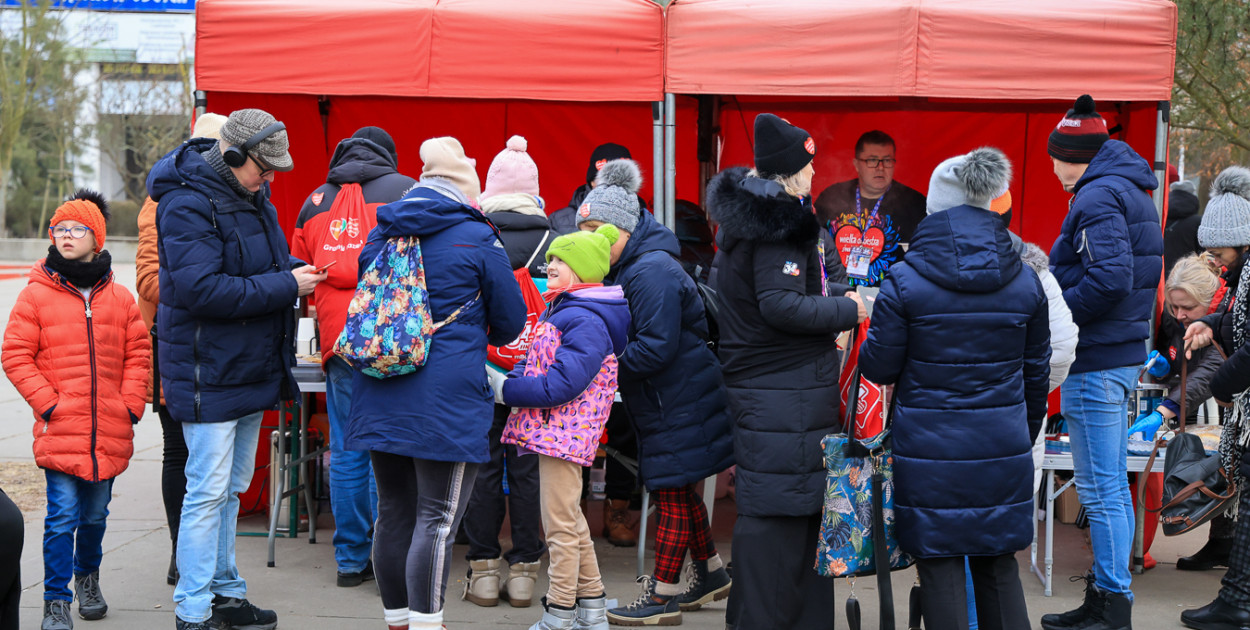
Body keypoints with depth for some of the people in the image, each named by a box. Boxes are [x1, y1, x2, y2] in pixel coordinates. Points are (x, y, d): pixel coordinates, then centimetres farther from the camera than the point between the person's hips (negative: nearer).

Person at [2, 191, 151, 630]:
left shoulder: (119, 297, 7)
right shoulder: (36, 295, -1)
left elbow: (138, 352, 11)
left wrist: (131, 404, 1)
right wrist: (47, 403, -9)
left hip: (109, 435, 3)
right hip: (59, 432, -3)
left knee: (95, 515, 15)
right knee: (63, 516, -8)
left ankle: (87, 576, 38)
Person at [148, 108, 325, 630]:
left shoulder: (251, 195, 10)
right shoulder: (187, 205, -19)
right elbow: (203, 289, -27)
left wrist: (294, 270, 2)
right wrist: (285, 284, -22)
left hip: (250, 366, 9)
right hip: (209, 372, -9)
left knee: (232, 486, 16)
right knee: (209, 491, -6)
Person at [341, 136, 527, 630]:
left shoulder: (381, 234, 11)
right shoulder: (477, 240, -5)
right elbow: (510, 321, 5)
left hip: (379, 393, 6)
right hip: (446, 399, -6)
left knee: (393, 511, 12)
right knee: (437, 519, -3)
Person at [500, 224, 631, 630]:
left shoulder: (587, 321, -17)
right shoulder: (560, 311, 16)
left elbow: (562, 384, -24)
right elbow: (534, 363, 20)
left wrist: (508, 391, -17)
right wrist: (510, 381, 1)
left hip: (563, 431, -11)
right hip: (552, 429, 11)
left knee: (560, 525, -4)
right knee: (571, 521, 17)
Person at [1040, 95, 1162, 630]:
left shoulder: (1096, 198, -15)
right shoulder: (1130, 191, 17)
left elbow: (1109, 279, -26)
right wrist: (1056, 288, 13)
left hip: (1095, 362, -11)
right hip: (1122, 354, 11)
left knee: (1101, 490, -6)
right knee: (1111, 486, 15)